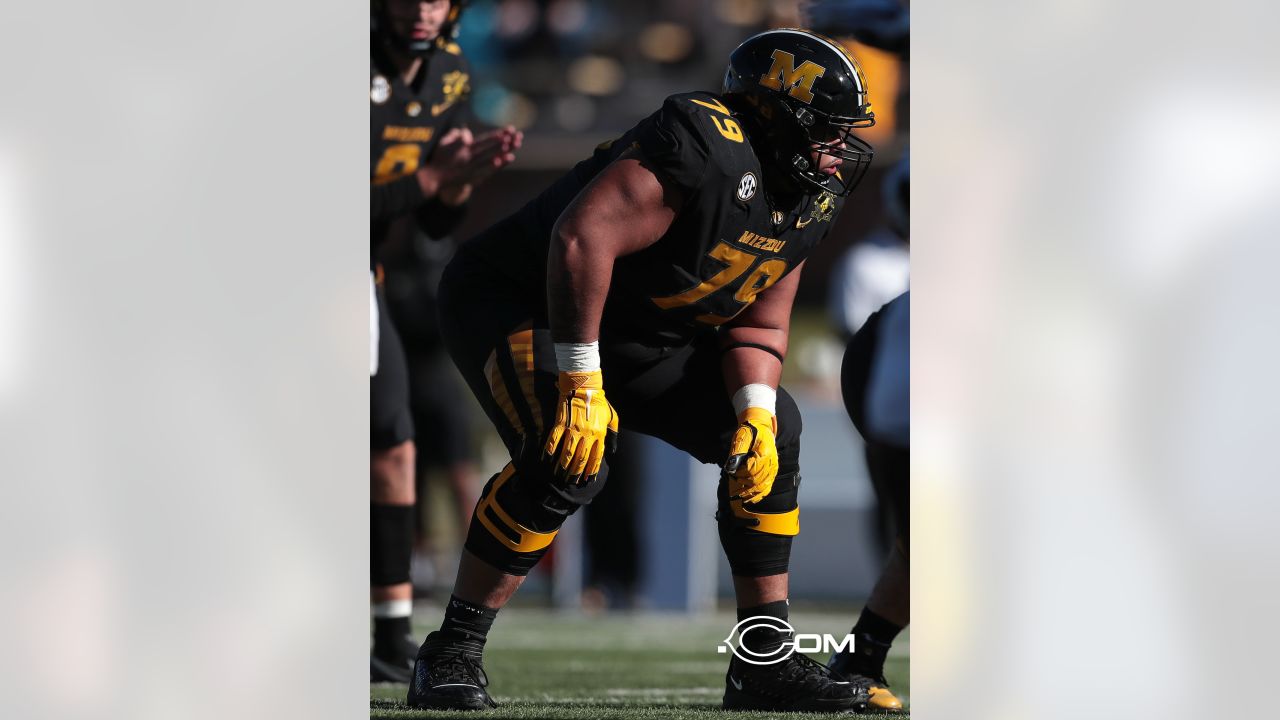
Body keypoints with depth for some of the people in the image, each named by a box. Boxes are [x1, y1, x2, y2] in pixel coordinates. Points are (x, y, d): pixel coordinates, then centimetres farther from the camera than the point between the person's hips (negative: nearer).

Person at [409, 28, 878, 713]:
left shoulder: (807, 206, 0)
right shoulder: (708, 148, -29)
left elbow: (757, 322, 7)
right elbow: (582, 237, -37)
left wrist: (756, 411, -13)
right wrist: (580, 386, -35)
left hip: (635, 335, 9)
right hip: (509, 300, -9)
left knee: (773, 439, 2)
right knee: (567, 465, -32)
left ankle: (767, 663, 8)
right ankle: (450, 655, -19)